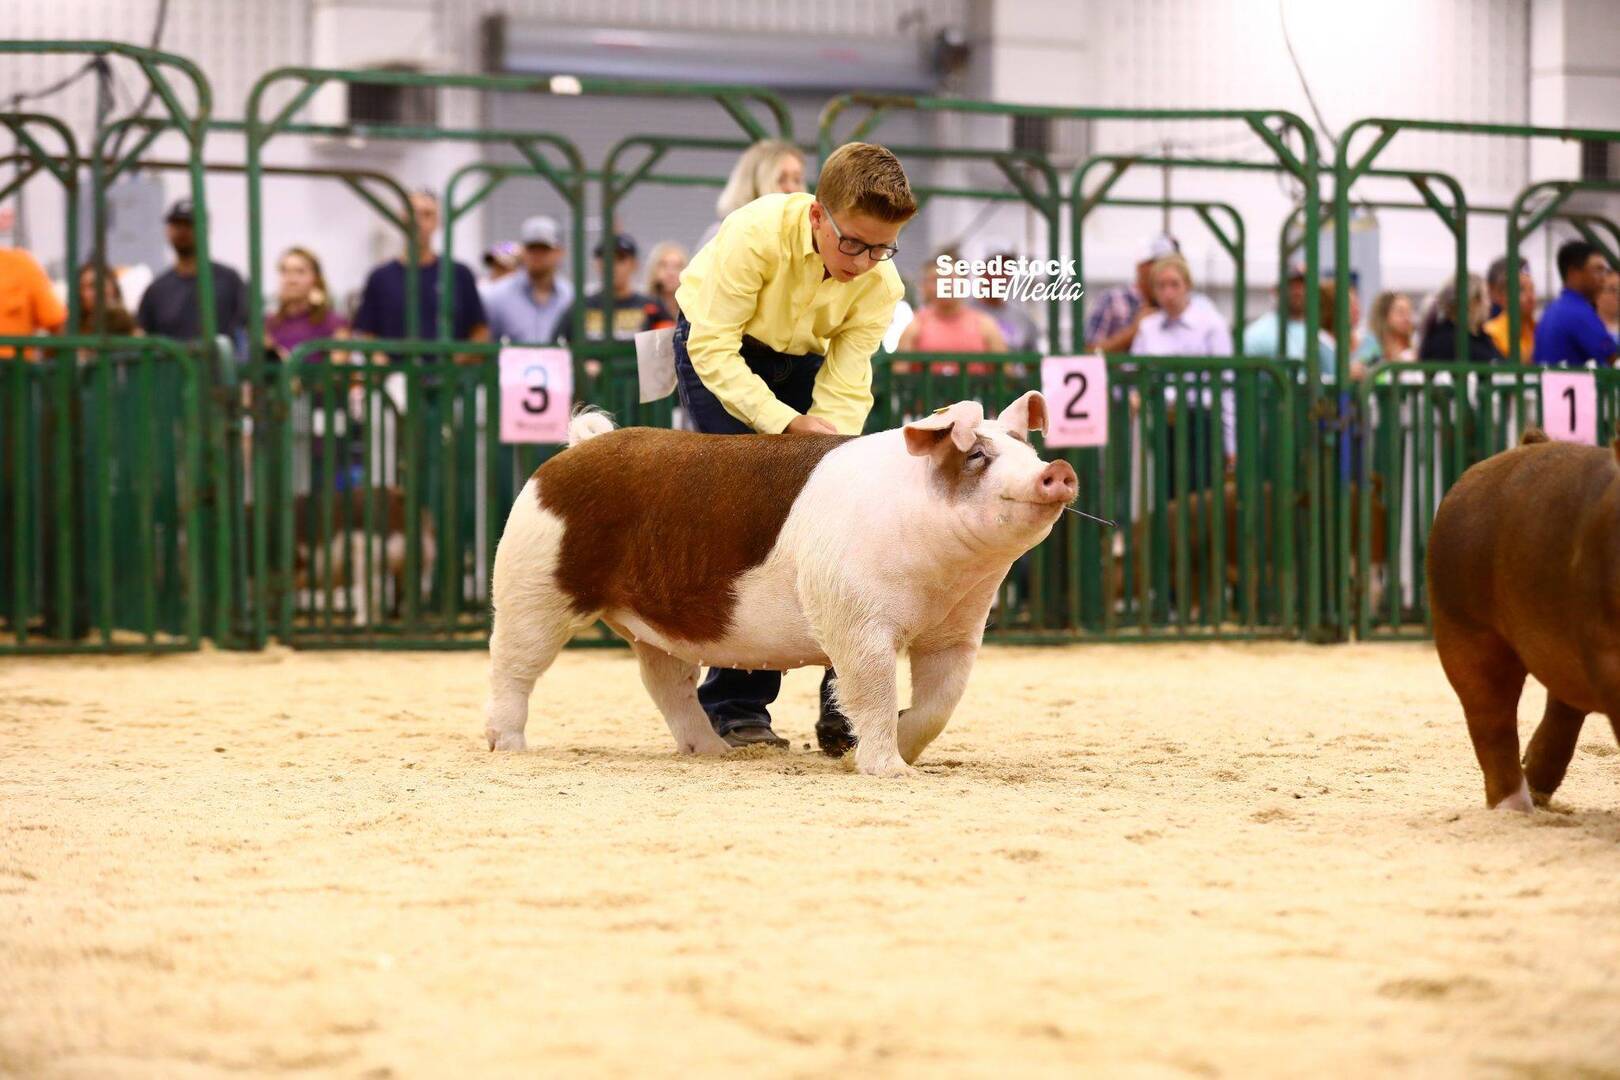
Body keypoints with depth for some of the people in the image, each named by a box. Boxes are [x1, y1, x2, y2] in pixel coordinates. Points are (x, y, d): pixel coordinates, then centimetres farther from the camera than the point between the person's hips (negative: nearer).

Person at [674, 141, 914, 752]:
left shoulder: (880, 284, -20)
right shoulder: (756, 232, -34)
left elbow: (844, 390, -19)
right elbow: (712, 347, -30)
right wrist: (788, 424, -39)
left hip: (801, 362, 4)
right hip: (716, 353, -4)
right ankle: (735, 705, -13)